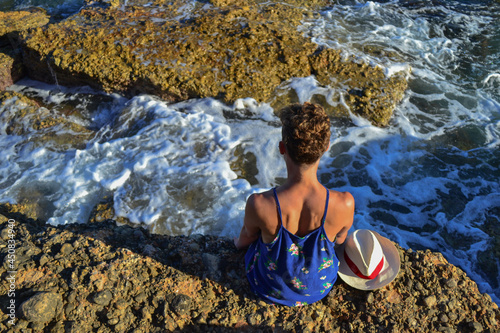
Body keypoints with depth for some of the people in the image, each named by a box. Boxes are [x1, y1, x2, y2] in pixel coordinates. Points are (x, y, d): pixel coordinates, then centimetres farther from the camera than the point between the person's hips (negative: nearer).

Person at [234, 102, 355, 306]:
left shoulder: (259, 205, -39)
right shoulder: (345, 204, -36)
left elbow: (247, 238, -14)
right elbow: (340, 239, -11)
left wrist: (238, 242, 12)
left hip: (271, 292, -1)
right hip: (320, 288, 2)